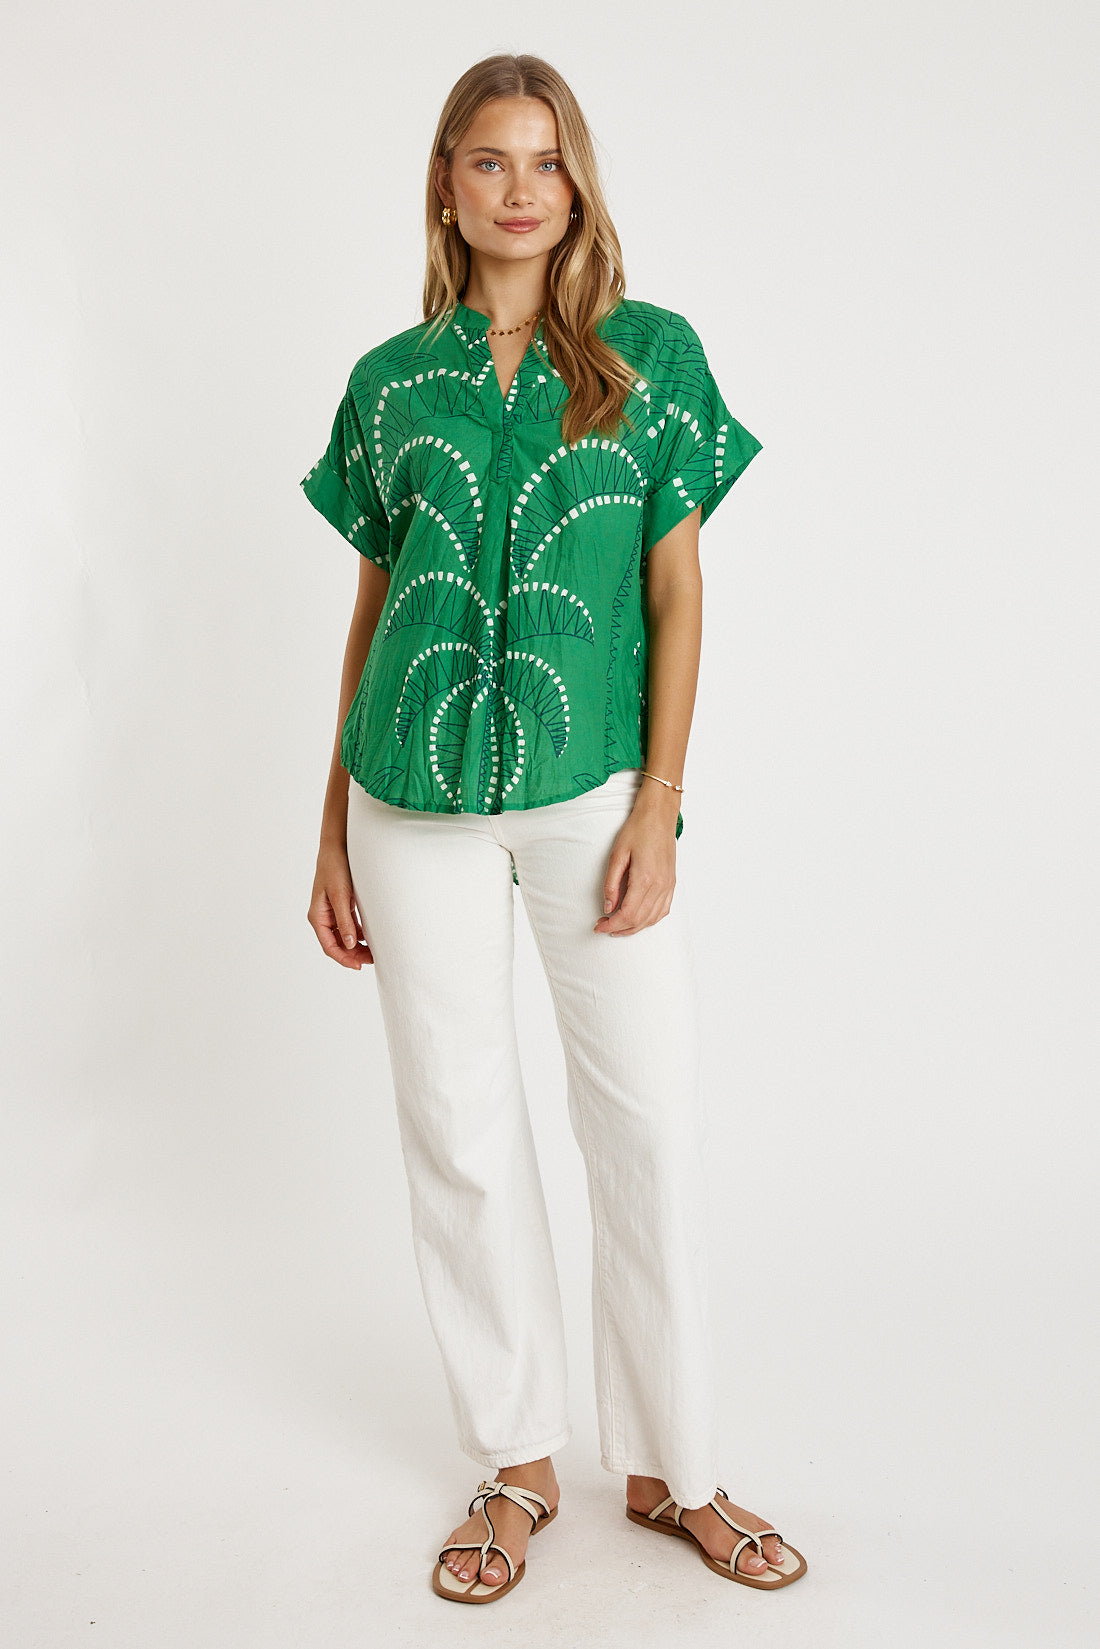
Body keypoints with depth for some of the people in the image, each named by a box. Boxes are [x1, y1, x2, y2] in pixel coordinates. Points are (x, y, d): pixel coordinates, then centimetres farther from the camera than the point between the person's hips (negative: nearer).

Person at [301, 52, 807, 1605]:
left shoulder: (654, 353, 5)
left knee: (652, 1123, 1)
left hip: (592, 789, -1)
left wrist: (658, 806, -7)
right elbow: (372, 608, 11)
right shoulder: (390, 381, 9)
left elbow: (679, 595, 2)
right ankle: (517, 1465, 25)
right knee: (459, 1128, 7)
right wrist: (332, 834, 8)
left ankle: (674, 1470, 21)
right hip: (415, 801, 2)